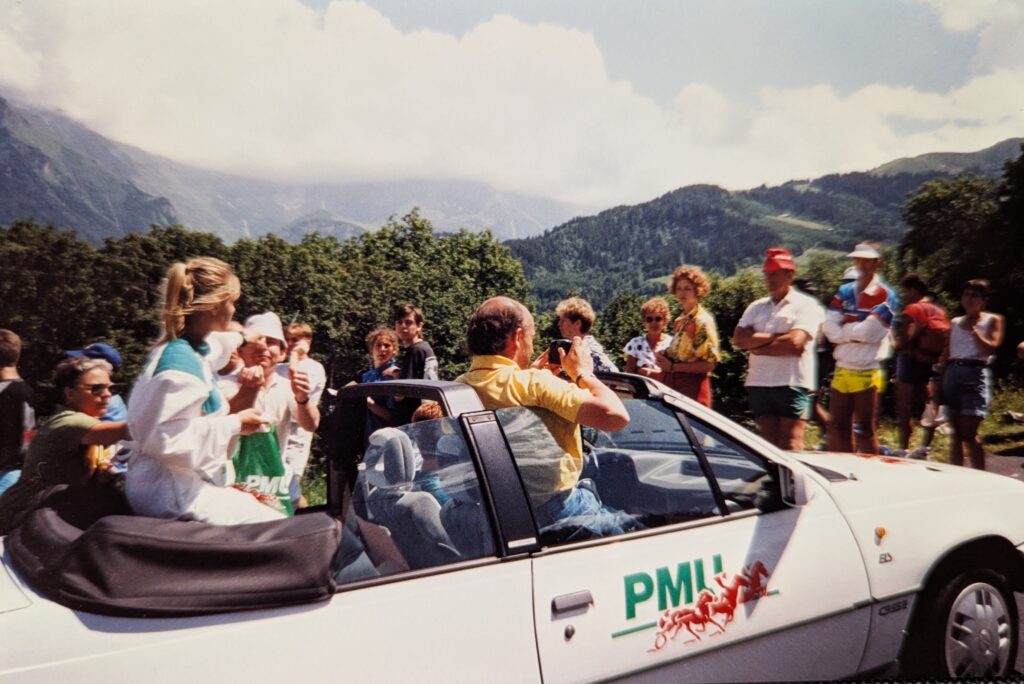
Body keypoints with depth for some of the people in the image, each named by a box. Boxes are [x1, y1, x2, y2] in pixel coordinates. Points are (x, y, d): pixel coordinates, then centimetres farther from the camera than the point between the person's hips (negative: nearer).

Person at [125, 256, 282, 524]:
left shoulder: (187, 347, 7)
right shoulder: (181, 362, -23)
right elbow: (168, 439, -30)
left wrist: (237, 338, 53)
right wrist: (234, 424, -21)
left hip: (185, 480, 11)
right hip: (171, 491, -11)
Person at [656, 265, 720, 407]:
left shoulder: (703, 321, -10)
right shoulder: (680, 320, 15)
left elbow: (709, 363, -15)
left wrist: (673, 367, -16)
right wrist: (664, 358, 2)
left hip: (693, 389, -7)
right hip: (673, 384, 7)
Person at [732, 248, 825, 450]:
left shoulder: (806, 305, 1)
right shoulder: (757, 307, 16)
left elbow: (795, 342, -14)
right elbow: (738, 338, 2)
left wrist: (758, 346, -4)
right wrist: (776, 336, -7)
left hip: (793, 384, -5)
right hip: (759, 384, 5)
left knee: (791, 447, -6)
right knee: (769, 445, 8)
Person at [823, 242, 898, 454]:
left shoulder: (885, 295, -4)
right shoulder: (844, 292, 10)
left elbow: (869, 332, -16)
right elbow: (830, 329, -1)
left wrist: (845, 328, -2)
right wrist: (857, 330, -12)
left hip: (868, 372, -5)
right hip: (842, 371, 5)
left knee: (866, 431, 4)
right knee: (837, 429, 9)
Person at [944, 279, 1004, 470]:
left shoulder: (992, 320, 7)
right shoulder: (955, 322, 18)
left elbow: (991, 348, -6)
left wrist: (973, 330, -13)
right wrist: (940, 379, 10)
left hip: (976, 373, -4)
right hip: (953, 372, 4)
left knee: (968, 432, -13)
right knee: (956, 432, 6)